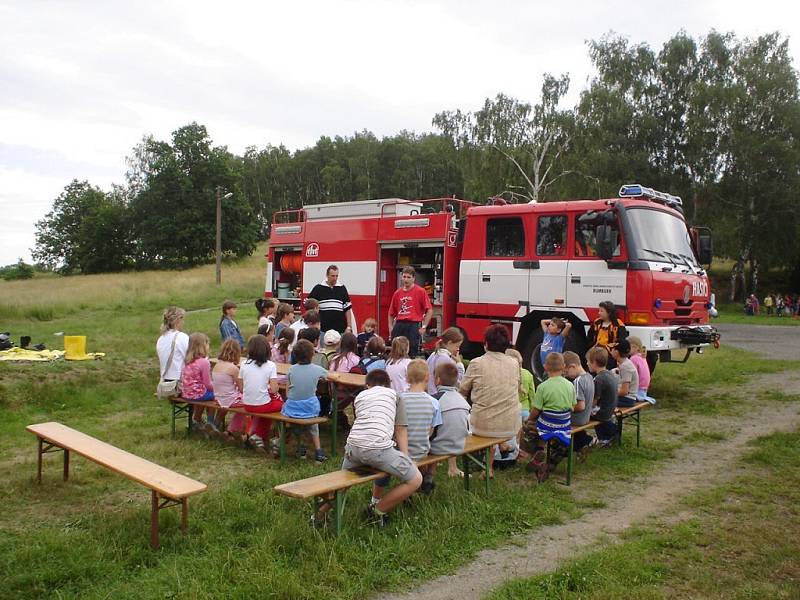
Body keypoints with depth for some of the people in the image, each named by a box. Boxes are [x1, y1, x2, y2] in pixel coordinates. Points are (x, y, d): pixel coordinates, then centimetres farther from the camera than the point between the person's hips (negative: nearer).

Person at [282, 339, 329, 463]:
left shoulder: (292, 369, -4)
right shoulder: (317, 370, -7)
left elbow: (287, 393, 1)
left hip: (292, 408, 0)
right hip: (310, 408, 0)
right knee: (313, 421, 33)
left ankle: (300, 445, 27)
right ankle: (318, 450, 21)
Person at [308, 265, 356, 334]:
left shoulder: (342, 289, 6)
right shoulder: (318, 288, 1)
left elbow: (347, 309, 7)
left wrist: (349, 326, 2)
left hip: (340, 329, 1)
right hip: (322, 329, -1)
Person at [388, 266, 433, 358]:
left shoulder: (420, 291, -1)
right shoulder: (397, 293, 12)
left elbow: (429, 310, -5)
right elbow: (392, 312, 19)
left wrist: (424, 327, -9)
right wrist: (391, 327, 9)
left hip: (413, 325, -4)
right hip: (399, 325, 4)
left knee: (411, 354, -3)